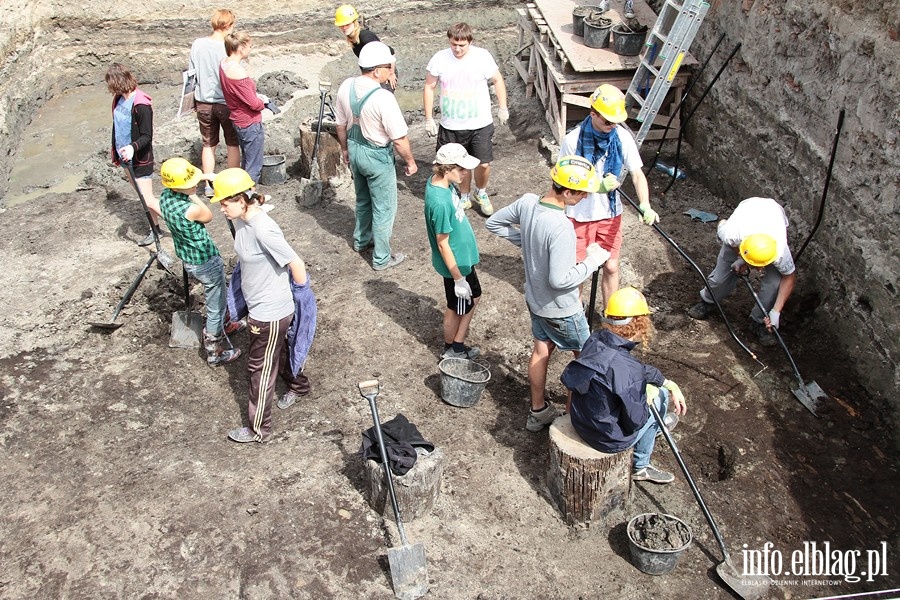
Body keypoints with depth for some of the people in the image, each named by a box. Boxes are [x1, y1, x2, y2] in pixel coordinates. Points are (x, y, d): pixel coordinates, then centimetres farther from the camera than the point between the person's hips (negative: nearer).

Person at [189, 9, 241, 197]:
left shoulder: (197, 44, -5)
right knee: (232, 145, 12)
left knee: (208, 145, 14)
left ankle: (209, 187, 19)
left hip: (204, 104, 4)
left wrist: (195, 100, 16)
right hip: (227, 104, -4)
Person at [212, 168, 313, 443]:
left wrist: (301, 293, -8)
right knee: (278, 351, 30)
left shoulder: (263, 229, -31)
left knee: (261, 367, 7)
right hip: (259, 306, 9)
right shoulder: (240, 221, -3)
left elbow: (296, 264, -25)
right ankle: (299, 386, 57)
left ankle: (259, 429, 25)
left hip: (270, 312, -9)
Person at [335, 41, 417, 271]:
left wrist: (345, 148, 21)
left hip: (355, 150, 7)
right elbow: (399, 139, -22)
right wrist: (410, 161, -7)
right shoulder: (383, 98, -28)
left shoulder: (346, 87, -8)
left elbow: (341, 124, 5)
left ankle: (361, 240, 49)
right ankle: (381, 258, 21)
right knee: (384, 208, 10)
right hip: (377, 157, -7)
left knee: (363, 199, 29)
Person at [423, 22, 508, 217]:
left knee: (483, 164, 2)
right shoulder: (439, 59, -8)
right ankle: (465, 197, 35)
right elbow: (429, 87, 1)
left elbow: (498, 80, 3)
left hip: (480, 124, -1)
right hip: (451, 126, 1)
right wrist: (428, 118, -1)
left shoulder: (482, 56, -10)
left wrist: (503, 108, 3)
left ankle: (481, 192, 32)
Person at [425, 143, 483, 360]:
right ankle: (451, 351, 38)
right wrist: (458, 278, -19)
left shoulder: (438, 180, -6)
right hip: (455, 264, -9)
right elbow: (443, 245, -27)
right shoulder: (440, 203, -34)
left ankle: (457, 346, 40)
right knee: (457, 309, 13)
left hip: (463, 257, 9)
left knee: (474, 297, 25)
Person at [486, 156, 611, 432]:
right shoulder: (562, 228, -35)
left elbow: (493, 223, 4)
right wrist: (592, 260, -19)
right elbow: (560, 280, -32)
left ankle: (538, 412, 39)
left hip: (534, 300, 7)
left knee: (541, 351, 23)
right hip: (561, 310, -7)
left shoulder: (527, 202, -13)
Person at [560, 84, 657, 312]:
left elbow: (637, 174, -12)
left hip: (610, 213, 2)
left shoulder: (623, 137, -12)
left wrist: (645, 205, -29)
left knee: (611, 267, 9)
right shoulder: (573, 139, -20)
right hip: (579, 215, -2)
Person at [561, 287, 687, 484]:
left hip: (580, 422, 7)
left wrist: (670, 384, 10)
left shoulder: (595, 340, -10)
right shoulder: (626, 369, -35)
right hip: (609, 439, -7)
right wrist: (648, 397, -4)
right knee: (659, 395, 14)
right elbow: (635, 421, -23)